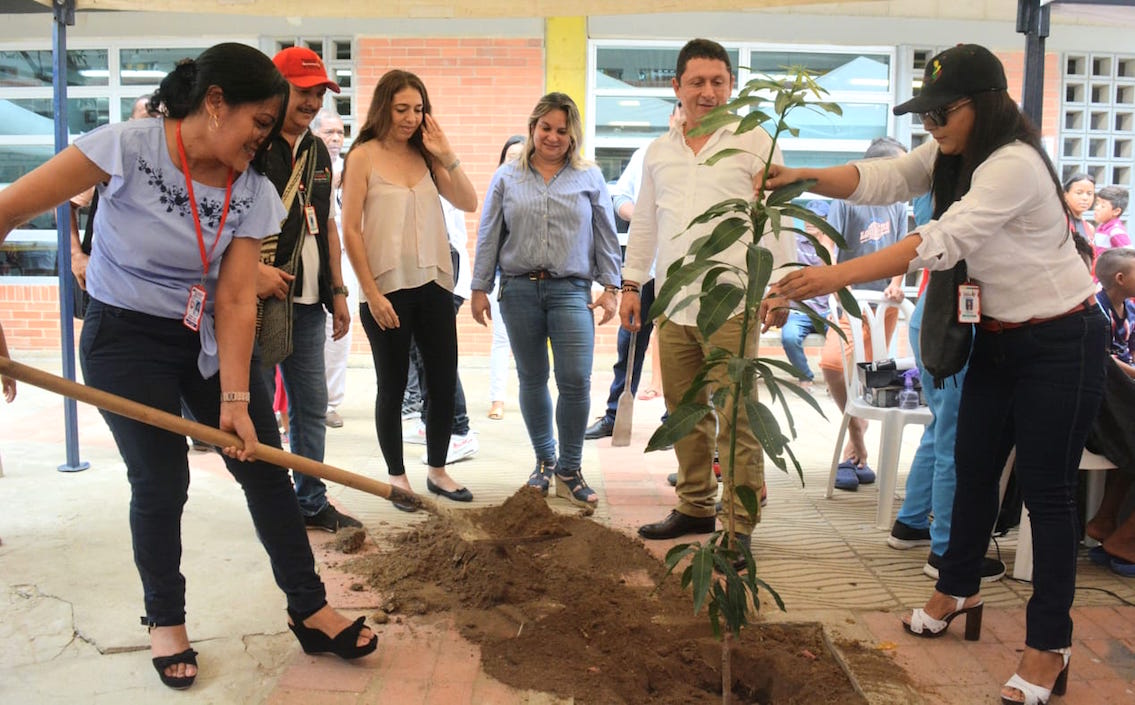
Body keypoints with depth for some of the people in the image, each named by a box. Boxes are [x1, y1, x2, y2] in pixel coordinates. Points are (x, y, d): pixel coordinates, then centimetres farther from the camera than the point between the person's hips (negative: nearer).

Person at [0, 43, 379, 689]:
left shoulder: (253, 192, -7)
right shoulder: (128, 148, -19)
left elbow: (235, 300, -10)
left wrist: (234, 400, -17)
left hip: (210, 339, 4)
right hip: (126, 340, -4)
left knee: (265, 466, 3)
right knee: (161, 482, -3)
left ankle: (309, 610, 17)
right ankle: (166, 621, 23)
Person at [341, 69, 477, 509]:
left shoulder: (426, 155, 9)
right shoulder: (363, 156, -3)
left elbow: (469, 204, 2)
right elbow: (351, 230, -7)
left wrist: (446, 156, -8)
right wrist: (371, 294, -11)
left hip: (434, 285, 5)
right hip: (387, 288, -4)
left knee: (444, 382, 8)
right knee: (393, 387, 7)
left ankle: (438, 471, 25)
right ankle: (397, 477, 23)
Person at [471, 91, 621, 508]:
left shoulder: (590, 178, 9)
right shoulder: (506, 178, 10)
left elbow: (606, 236, 9)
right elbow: (488, 237, 10)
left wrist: (610, 287, 3)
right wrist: (480, 288, 6)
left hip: (570, 290, -1)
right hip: (518, 290, 2)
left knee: (576, 381, -10)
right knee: (532, 380, 9)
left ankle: (569, 471, 6)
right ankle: (544, 461, 25)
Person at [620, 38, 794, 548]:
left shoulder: (755, 144, 1)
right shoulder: (659, 151, 16)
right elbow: (644, 223, 20)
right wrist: (632, 283, 15)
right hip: (673, 304, 5)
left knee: (735, 418, -4)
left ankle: (740, 521, 8)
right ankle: (695, 506, 27)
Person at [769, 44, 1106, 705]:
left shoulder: (1014, 165, -26)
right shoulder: (950, 154, 2)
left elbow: (941, 242, -34)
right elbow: (880, 179, -4)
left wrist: (836, 276, -39)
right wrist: (804, 176, -21)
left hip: (1061, 341, -8)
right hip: (998, 335, 8)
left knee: (1047, 490, -2)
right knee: (974, 468, 15)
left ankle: (1049, 647, 11)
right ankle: (959, 589, 34)